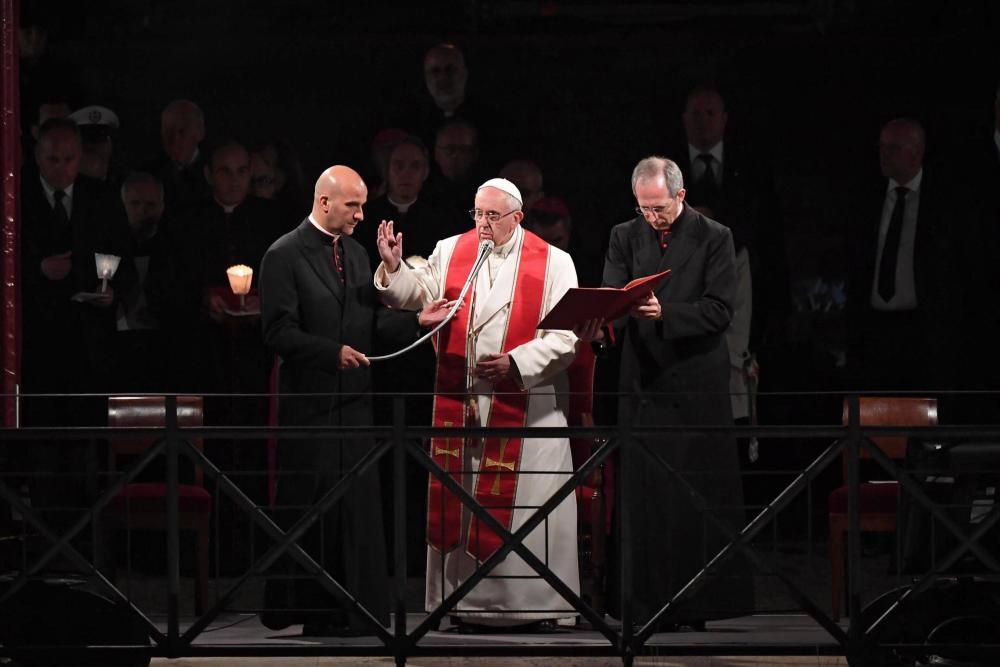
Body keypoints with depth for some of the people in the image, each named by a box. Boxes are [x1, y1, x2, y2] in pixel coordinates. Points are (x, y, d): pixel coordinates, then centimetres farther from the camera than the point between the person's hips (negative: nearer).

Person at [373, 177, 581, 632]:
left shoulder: (552, 263, -2)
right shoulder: (450, 252, 8)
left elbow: (567, 335, -6)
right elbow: (419, 294, 0)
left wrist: (515, 362, -17)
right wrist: (393, 267, -18)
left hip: (526, 402, -3)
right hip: (461, 402, 3)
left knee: (524, 503, -1)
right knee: (462, 499, 3)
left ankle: (535, 605, 4)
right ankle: (469, 603, 9)